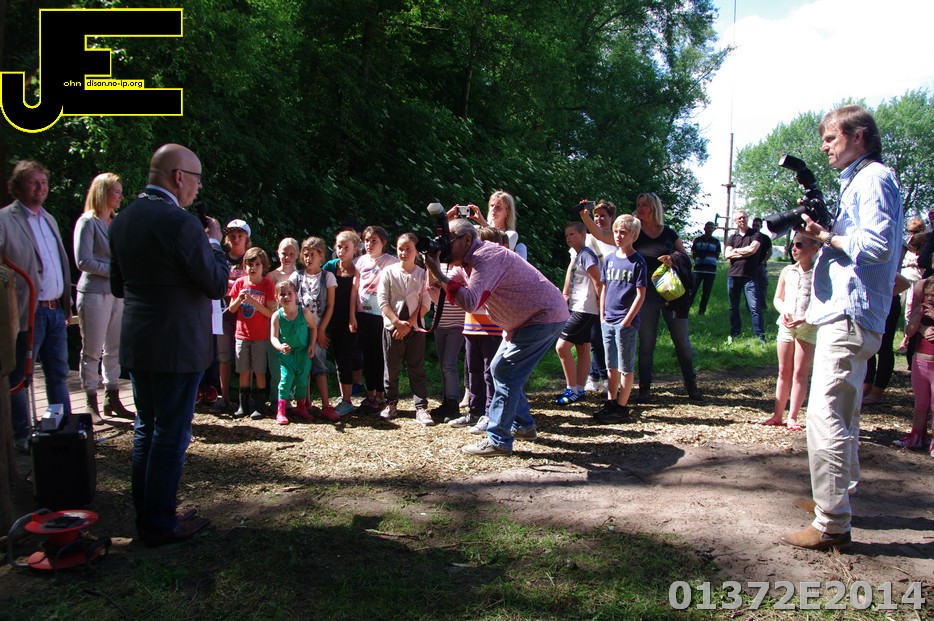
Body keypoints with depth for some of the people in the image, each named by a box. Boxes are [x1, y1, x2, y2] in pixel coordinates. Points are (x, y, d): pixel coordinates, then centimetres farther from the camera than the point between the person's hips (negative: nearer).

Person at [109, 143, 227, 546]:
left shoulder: (122, 220, 7)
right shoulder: (181, 224, -19)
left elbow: (117, 285, 15)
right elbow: (217, 285, -14)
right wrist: (214, 244, 0)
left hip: (136, 344, 8)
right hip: (177, 347, -8)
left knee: (146, 430, 18)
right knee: (171, 437, 3)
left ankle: (144, 516, 30)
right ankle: (160, 525, 13)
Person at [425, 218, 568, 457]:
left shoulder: (485, 257, -23)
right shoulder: (469, 262, 9)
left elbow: (469, 302, -34)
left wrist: (438, 274, -27)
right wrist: (433, 270, -9)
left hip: (545, 317, -10)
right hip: (528, 318, 11)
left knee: (505, 372, -11)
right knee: (500, 368, 14)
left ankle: (498, 441, -6)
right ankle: (523, 425, 26)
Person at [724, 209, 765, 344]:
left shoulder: (755, 235, 3)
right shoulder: (732, 237, 14)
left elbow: (753, 249, -15)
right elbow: (727, 255, 0)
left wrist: (736, 250, -2)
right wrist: (746, 252, -7)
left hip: (749, 276, -4)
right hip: (733, 275, 4)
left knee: (754, 306, -10)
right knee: (733, 306, 11)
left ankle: (760, 334, -4)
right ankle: (734, 332, 22)